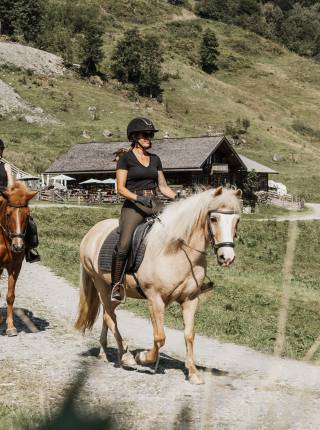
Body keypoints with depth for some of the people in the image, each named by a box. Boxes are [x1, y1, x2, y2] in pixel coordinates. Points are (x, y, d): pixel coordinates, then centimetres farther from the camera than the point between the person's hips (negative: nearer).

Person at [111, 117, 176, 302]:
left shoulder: (155, 159, 17)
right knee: (123, 245, -23)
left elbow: (163, 186, 18)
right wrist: (138, 198, -20)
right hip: (133, 205, -5)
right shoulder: (126, 158, 1)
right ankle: (116, 285, -12)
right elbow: (121, 188, -5)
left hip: (155, 205, 5)